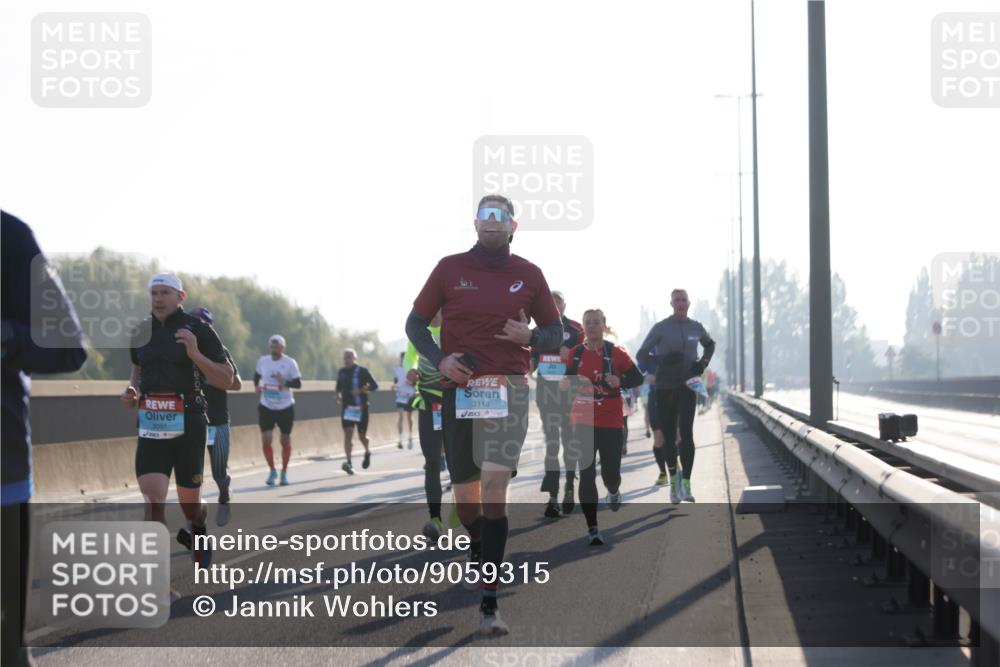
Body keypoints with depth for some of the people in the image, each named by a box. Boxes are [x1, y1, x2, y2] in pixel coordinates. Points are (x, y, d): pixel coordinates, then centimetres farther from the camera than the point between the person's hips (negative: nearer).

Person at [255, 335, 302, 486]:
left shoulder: (290, 363, -9)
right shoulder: (263, 361, 1)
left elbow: (298, 384, -11)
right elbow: (257, 374, 22)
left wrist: (285, 382, -27)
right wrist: (257, 386, 6)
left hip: (285, 407, -2)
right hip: (266, 407, 2)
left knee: (285, 440, 7)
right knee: (266, 440, -8)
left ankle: (284, 472, 22)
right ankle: (272, 471, 11)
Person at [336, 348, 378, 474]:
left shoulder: (362, 371, -5)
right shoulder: (341, 372, 8)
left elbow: (374, 385, -7)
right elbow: (339, 387, 24)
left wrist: (362, 390, -23)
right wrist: (338, 396, 5)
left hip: (361, 407, -3)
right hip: (347, 407, 3)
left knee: (362, 435, 8)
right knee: (348, 433, -13)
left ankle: (367, 453, 41)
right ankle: (348, 462, -21)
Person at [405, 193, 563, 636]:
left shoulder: (528, 275, 6)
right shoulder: (450, 268, 6)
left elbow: (555, 332, 13)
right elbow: (415, 323, 10)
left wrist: (531, 337, -10)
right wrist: (439, 359, -8)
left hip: (508, 387, -2)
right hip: (459, 387, 2)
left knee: (494, 485, -17)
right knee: (464, 491, 7)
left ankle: (489, 604, -19)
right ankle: (478, 550, 42)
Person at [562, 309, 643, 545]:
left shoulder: (615, 352, -4)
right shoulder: (576, 353, 6)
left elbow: (637, 378, -3)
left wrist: (620, 382, -21)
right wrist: (570, 384, -2)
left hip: (611, 423, -2)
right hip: (583, 423, 2)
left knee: (611, 473, 3)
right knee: (586, 475, -5)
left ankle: (613, 491, 43)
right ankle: (592, 529, -1)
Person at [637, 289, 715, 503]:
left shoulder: (696, 327, 7)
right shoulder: (661, 328, -2)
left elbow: (710, 344, 28)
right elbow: (641, 355, -3)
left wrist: (703, 363, 8)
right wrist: (663, 360, -21)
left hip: (687, 385, 0)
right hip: (665, 386, 0)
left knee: (686, 432, -15)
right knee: (668, 435, 5)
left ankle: (686, 484, -16)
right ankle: (673, 479, 22)